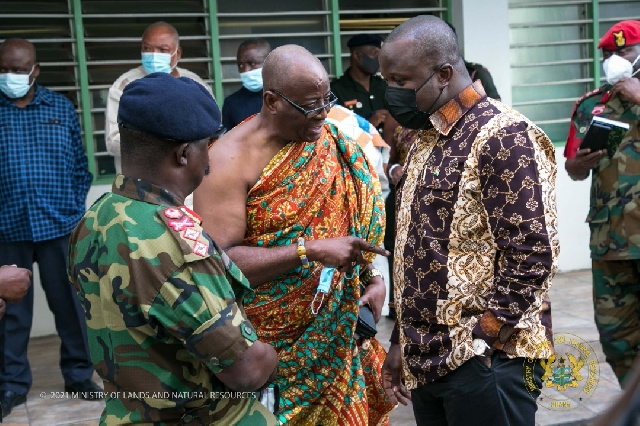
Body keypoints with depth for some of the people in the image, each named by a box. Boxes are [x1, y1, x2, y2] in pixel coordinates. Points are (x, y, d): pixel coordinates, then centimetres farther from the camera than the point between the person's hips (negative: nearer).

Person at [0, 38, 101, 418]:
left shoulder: (62, 108, 5)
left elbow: (80, 165, 7)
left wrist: (76, 208, 1)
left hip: (59, 225, 0)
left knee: (69, 302, 9)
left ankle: (79, 375, 23)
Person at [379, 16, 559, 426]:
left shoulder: (504, 135, -14)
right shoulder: (426, 142, 13)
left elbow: (532, 255, -20)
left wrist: (480, 344, -17)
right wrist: (401, 343, 15)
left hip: (484, 360, -8)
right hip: (426, 359, 8)